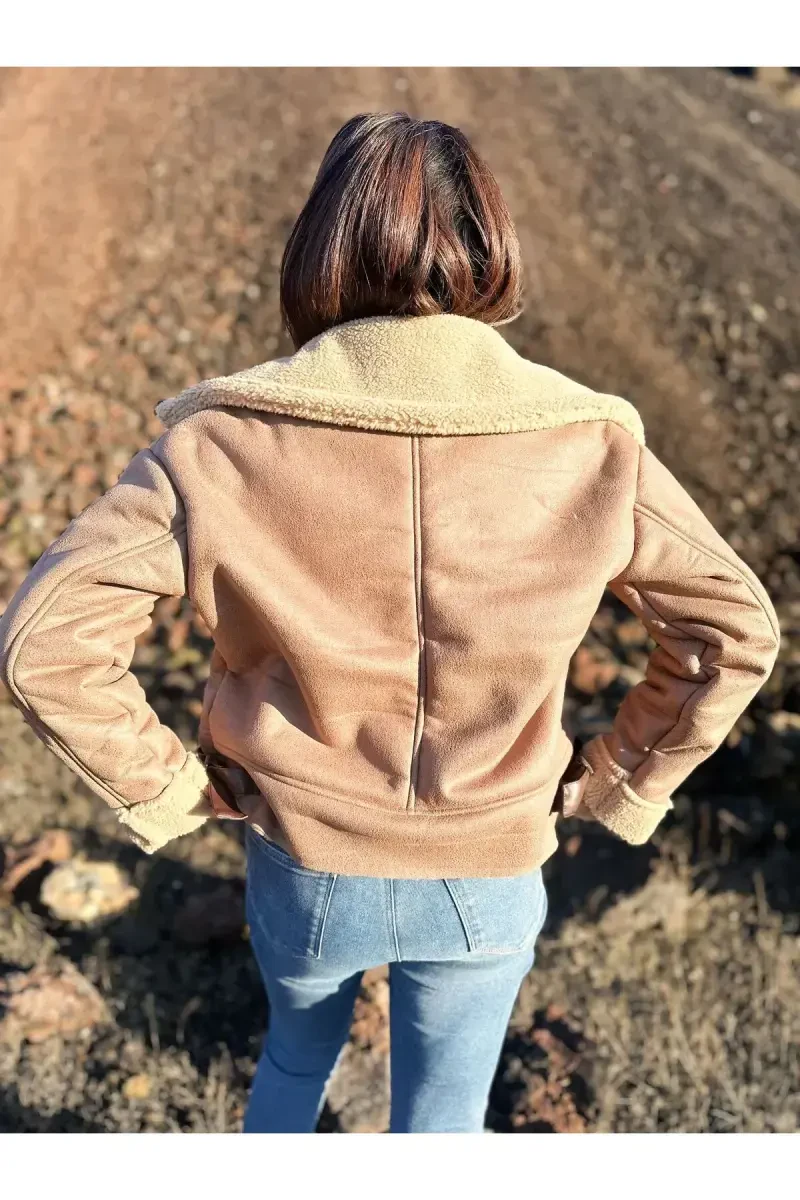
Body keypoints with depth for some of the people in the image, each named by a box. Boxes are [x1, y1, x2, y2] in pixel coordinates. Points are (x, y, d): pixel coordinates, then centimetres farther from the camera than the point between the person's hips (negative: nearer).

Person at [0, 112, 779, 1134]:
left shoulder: (222, 441, -21)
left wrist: (164, 791, -7)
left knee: (298, 1056, 34)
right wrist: (613, 786, 0)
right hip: (489, 884, 0)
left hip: (302, 872, 1)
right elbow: (736, 633, -9)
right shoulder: (589, 447, -18)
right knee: (442, 1123, 25)